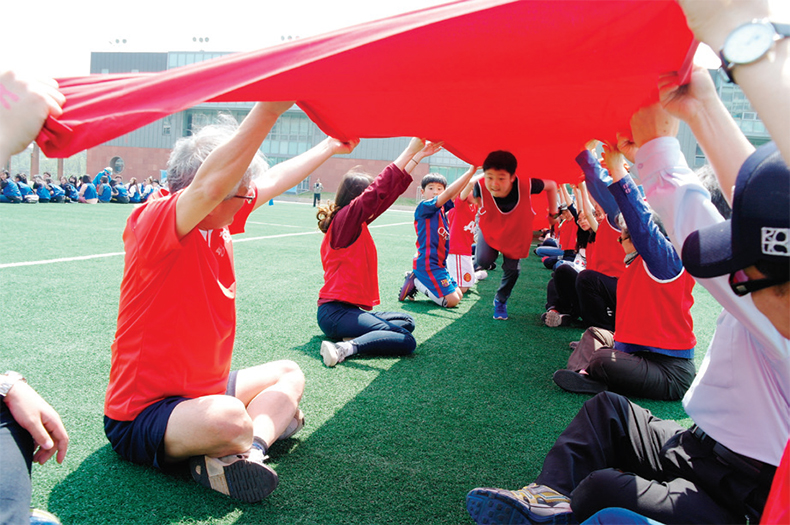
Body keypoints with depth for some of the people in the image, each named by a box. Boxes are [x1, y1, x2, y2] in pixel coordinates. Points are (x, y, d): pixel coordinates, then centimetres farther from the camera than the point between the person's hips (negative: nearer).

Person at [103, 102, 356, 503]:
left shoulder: (218, 222, 3)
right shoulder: (153, 221, -21)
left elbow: (273, 180, 15)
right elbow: (210, 186, -43)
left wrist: (331, 145, 25)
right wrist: (267, 110, -49)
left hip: (201, 391, 10)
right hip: (141, 418, -10)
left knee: (289, 373, 17)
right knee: (229, 418, -40)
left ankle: (249, 449, -8)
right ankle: (267, 423, -6)